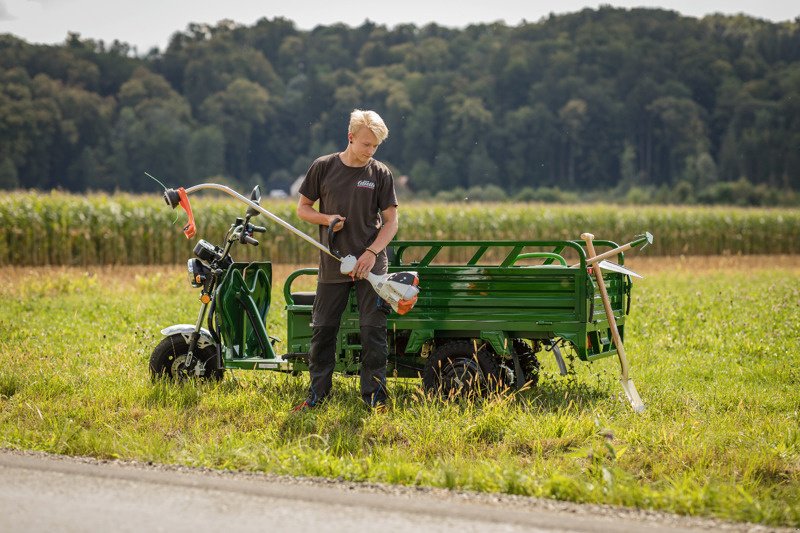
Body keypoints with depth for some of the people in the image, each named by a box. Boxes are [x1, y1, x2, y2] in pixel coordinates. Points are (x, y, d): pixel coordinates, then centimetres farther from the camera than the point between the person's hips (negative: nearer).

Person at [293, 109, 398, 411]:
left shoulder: (380, 174, 0)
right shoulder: (324, 167, 2)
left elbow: (391, 221, 1)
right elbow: (302, 208, 10)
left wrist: (371, 252, -14)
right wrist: (326, 219, -10)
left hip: (370, 265, -1)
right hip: (332, 265, 1)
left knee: (373, 330, -3)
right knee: (322, 329, 5)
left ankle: (375, 395, 4)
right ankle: (317, 393, 15)